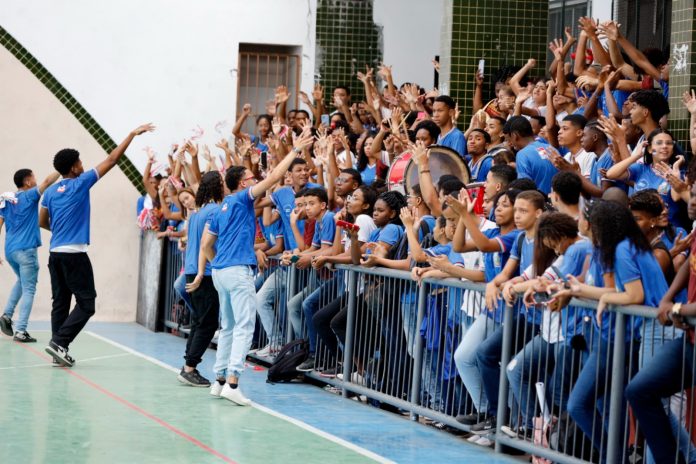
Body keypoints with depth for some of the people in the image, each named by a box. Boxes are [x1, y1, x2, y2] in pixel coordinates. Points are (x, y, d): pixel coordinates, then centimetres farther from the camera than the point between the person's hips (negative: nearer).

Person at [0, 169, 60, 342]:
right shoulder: (29, 197, -7)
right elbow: (48, 181, -16)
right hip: (25, 250, -7)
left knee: (22, 281, 29)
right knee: (28, 289, -2)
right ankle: (20, 331, -10)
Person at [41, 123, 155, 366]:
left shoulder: (50, 191, 11)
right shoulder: (80, 183, -5)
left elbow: (42, 222, 19)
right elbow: (112, 159, -3)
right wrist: (133, 134, 2)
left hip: (55, 253, 7)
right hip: (75, 254, -7)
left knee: (61, 302, 8)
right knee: (86, 303, -2)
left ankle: (59, 349, 3)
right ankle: (59, 342, -13)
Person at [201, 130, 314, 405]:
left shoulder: (222, 208, 18)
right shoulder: (242, 199, -3)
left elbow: (205, 245, 19)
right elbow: (274, 177, -11)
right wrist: (295, 151, -5)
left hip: (220, 271, 9)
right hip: (238, 271, -9)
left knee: (228, 327, 16)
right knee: (244, 327, -10)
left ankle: (220, 381, 16)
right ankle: (232, 382, -20)